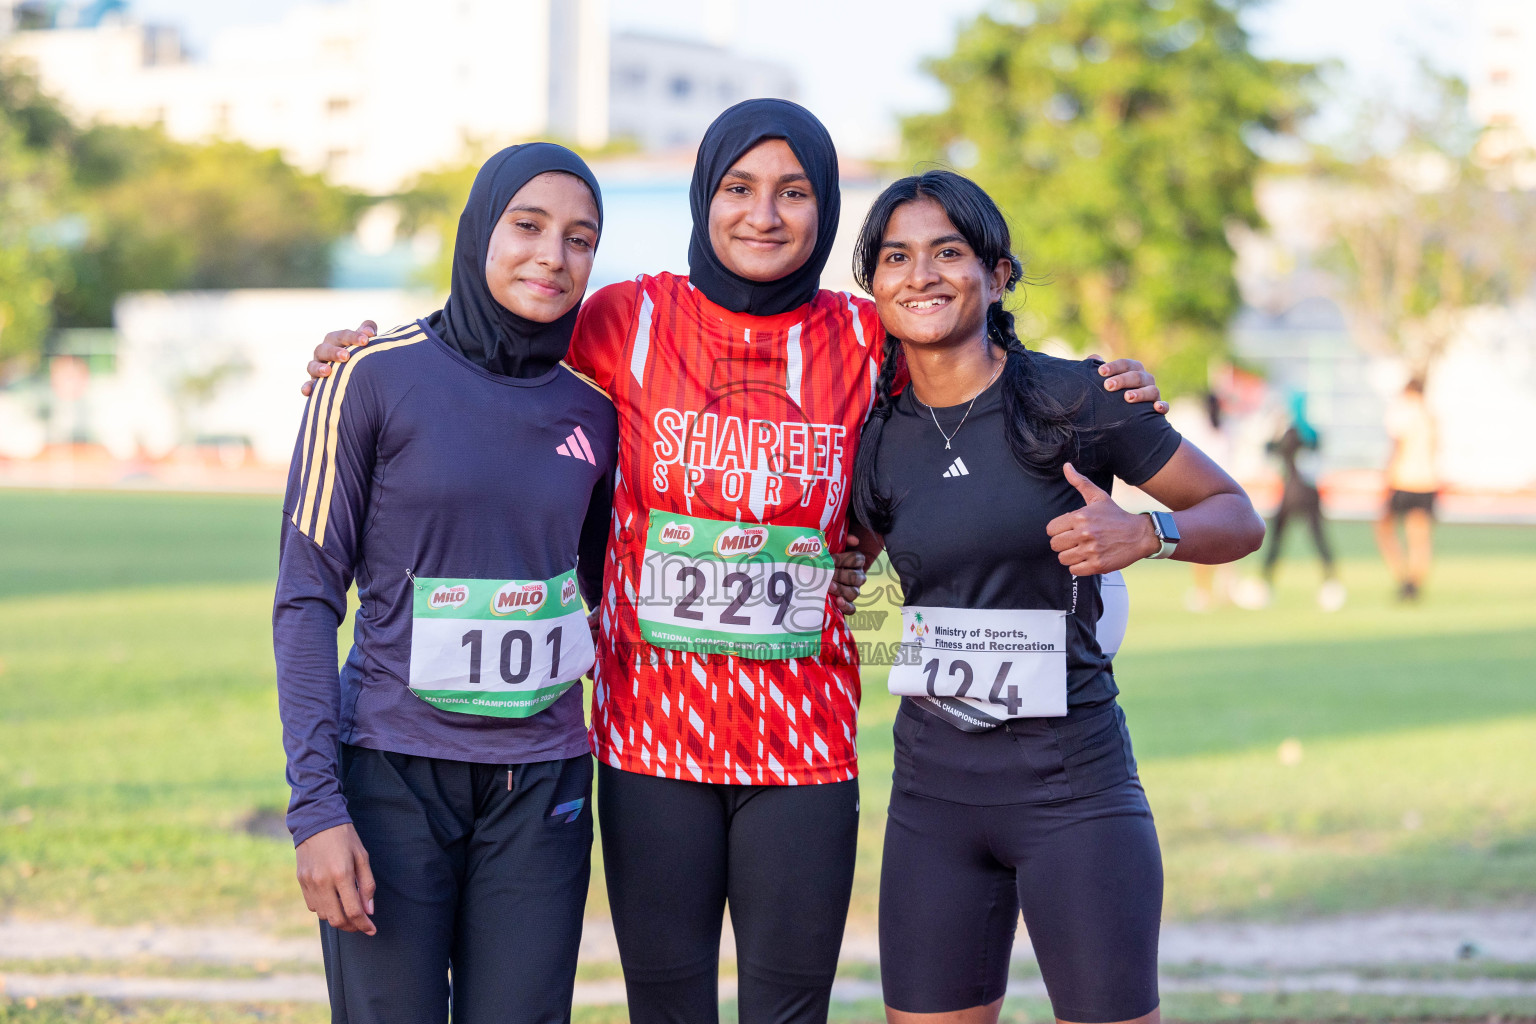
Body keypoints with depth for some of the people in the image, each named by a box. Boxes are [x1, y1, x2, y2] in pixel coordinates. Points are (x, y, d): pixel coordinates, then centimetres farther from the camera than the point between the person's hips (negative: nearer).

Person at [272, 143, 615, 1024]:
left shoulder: (594, 406, 5)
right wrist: (317, 807, -11)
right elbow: (308, 598, -5)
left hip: (540, 785, 3)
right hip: (393, 779, -3)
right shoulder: (377, 376, -5)